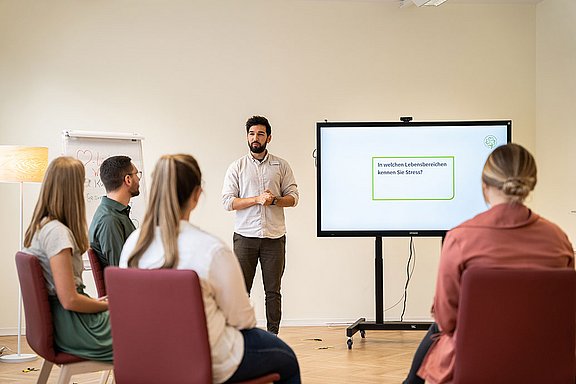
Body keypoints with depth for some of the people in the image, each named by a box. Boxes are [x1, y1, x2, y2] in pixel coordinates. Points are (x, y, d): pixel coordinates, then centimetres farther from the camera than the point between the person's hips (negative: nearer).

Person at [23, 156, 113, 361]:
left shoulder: (38, 227, 9)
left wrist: (95, 302, 12)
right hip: (74, 329, -9)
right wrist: (106, 305, -7)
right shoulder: (57, 232, -20)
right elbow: (69, 300, -22)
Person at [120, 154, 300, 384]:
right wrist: (250, 321, 10)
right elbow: (241, 318, -14)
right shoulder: (213, 251, -26)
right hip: (210, 364, -7)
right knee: (288, 361, 22)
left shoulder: (133, 243, -9)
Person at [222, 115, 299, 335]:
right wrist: (257, 199, -13)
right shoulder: (237, 167, 6)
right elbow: (228, 201, -2)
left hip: (274, 237, 1)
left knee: (273, 291, 4)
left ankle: (273, 335, 9)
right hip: (245, 236, -1)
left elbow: (293, 197, 7)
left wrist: (274, 200, -13)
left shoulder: (281, 166, 9)